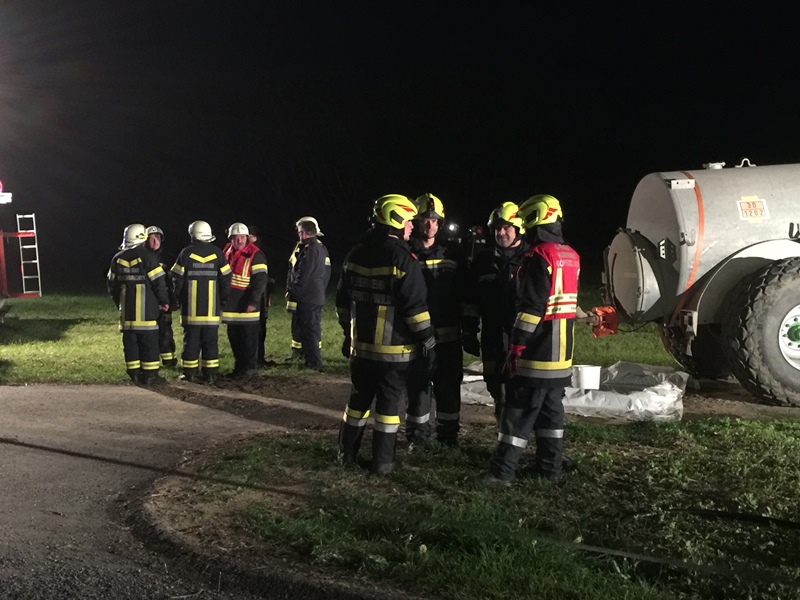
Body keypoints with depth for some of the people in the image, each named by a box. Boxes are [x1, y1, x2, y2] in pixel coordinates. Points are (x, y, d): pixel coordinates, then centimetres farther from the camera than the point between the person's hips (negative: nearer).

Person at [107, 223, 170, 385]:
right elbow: (159, 282, -11)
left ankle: (134, 373, 12)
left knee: (130, 340, 10)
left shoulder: (118, 259, 7)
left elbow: (112, 284, 14)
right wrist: (164, 301, 2)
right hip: (146, 310, -5)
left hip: (127, 309, 5)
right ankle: (149, 374, 0)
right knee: (149, 341, 0)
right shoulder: (147, 257, -11)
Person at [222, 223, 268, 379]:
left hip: (247, 305, -7)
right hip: (231, 304, 7)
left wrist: (253, 302, -20)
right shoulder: (227, 253, 11)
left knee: (249, 337, -3)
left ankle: (251, 367, 6)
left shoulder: (255, 255, -11)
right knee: (233, 337, 13)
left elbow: (260, 280, -15)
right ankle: (239, 366, 25)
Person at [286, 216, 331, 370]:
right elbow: (325, 275, 17)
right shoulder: (322, 248, 12)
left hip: (305, 299, -10)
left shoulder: (309, 250, -18)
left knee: (309, 331, -4)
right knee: (313, 329, 16)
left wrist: (291, 292, -10)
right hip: (317, 297, 10)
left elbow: (302, 277, -21)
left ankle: (313, 362, -1)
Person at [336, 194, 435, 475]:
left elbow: (343, 300, 13)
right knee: (389, 402, 2)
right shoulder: (402, 259, -14)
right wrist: (428, 342, -9)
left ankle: (347, 453, 25)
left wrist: (348, 332, 23)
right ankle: (383, 461, 7)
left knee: (358, 399, 17)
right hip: (393, 348, -6)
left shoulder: (356, 254, 7)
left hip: (361, 344, 6)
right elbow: (415, 307, -17)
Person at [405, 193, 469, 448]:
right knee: (418, 385, 5)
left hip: (448, 334, 2)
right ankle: (417, 435, 18)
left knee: (449, 386, 10)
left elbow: (464, 293, 7)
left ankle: (448, 433, 23)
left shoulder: (453, 253, 4)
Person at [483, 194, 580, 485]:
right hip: (562, 354, 8)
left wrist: (515, 347, -18)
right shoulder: (571, 256, 12)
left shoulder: (539, 255, -16)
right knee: (551, 409, 15)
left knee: (520, 411, -4)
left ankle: (502, 470, -1)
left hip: (536, 354, -8)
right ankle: (550, 466, 20)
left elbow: (531, 307, -20)